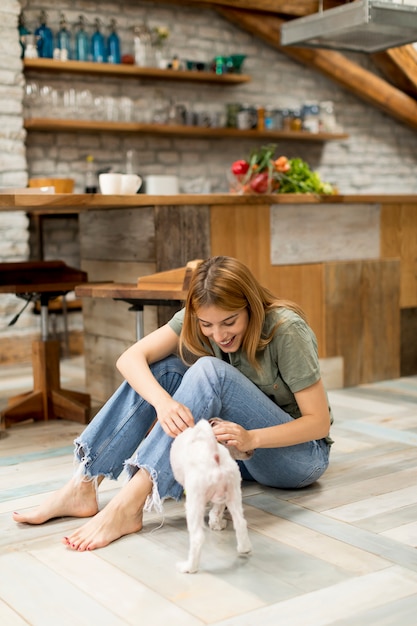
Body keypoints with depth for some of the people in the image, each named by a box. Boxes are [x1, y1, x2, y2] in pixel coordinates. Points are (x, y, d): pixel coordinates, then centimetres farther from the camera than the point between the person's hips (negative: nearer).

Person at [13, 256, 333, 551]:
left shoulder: (287, 329, -22)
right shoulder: (198, 319, -9)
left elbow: (319, 421, -21)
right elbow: (130, 358, -18)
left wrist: (252, 438, -37)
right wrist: (163, 401, -38)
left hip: (300, 452, -5)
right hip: (244, 451, 5)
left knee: (209, 370, -31)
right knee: (162, 367, -16)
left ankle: (129, 505, -37)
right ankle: (81, 487, -20)